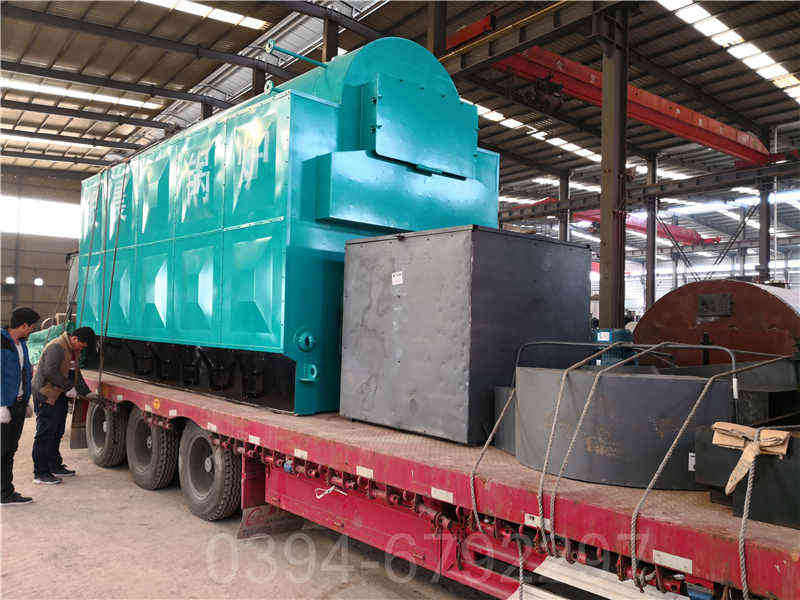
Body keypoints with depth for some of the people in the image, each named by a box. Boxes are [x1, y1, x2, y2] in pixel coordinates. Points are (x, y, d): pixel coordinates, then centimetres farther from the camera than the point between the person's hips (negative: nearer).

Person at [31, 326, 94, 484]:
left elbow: (76, 373, 20)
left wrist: (87, 393, 13)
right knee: (45, 434, -6)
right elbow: (50, 372, -26)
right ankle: (40, 473, 0)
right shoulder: (56, 347, -18)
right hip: (46, 395, -10)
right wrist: (68, 387, -20)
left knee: (57, 432, 15)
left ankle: (55, 466, 25)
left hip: (60, 395, 10)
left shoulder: (74, 351, 12)